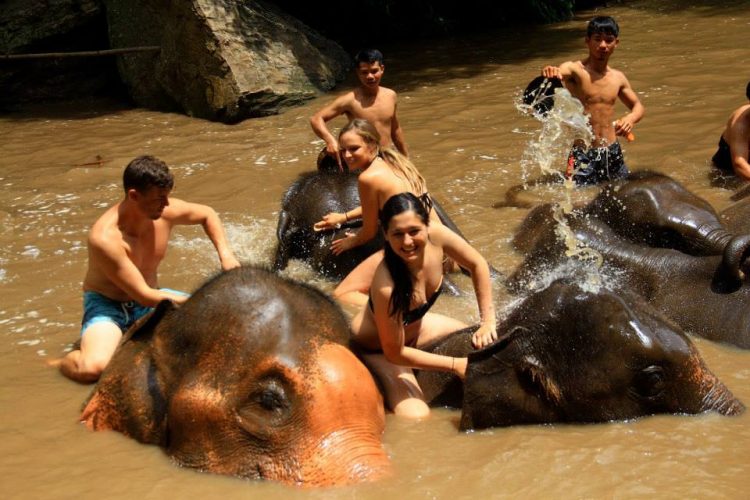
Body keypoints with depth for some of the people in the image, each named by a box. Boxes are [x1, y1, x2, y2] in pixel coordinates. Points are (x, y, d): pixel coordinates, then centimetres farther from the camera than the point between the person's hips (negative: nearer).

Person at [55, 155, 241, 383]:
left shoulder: (165, 212, -13)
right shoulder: (105, 237, -31)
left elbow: (207, 214, 11)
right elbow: (144, 296, -28)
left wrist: (225, 254, -5)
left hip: (149, 298, 6)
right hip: (107, 304, -6)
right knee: (93, 368, -36)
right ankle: (71, 359, 1)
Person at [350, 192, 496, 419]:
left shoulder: (436, 236, -28)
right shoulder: (386, 287, -42)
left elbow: (478, 265, -7)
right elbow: (395, 354, -29)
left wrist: (488, 322, -12)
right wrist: (456, 365, -24)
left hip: (415, 324, 6)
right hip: (378, 347, -6)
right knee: (416, 418, -22)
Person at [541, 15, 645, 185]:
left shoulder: (618, 78, 8)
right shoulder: (575, 69, -8)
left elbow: (638, 106, 20)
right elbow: (560, 72, -30)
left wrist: (630, 118, -4)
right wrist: (550, 71, -55)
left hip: (613, 153, 5)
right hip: (583, 154, -5)